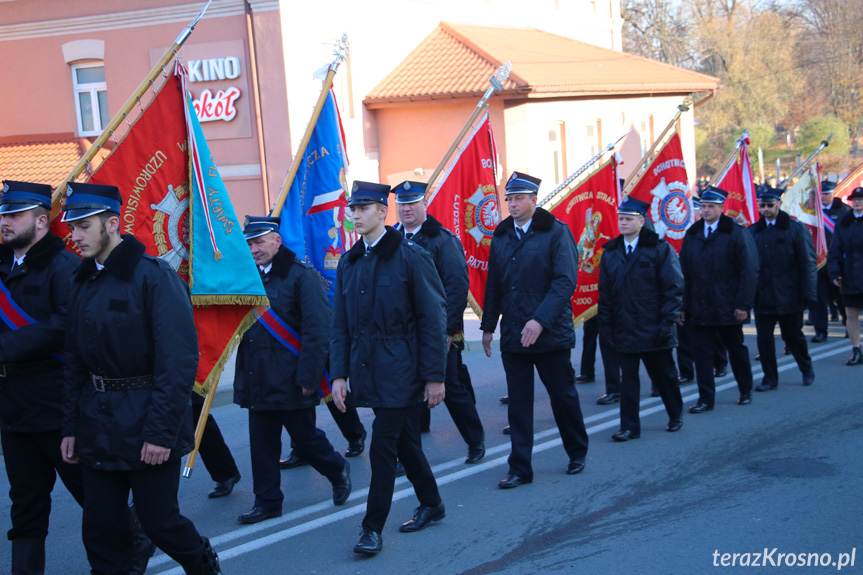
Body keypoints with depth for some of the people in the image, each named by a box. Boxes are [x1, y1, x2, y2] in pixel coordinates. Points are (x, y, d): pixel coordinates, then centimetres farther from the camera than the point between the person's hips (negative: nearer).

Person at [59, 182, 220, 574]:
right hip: (97, 424, 6)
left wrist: (160, 431, -20)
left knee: (158, 520, 4)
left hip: (145, 423, -6)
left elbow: (179, 361, -17)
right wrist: (70, 426, 9)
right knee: (100, 527, 8)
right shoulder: (82, 282, 9)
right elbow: (75, 360, 14)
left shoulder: (153, 276, -13)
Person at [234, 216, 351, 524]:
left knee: (305, 437, 7)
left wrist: (308, 377, -19)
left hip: (290, 380, -6)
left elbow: (317, 331, -15)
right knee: (262, 443, 9)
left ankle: (338, 470, 33)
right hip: (258, 382, 6)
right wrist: (243, 376, 8)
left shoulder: (301, 275, -11)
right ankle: (267, 501, 19)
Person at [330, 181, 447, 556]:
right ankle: (431, 505, 33)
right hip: (367, 369, 6)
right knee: (404, 441, 17)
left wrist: (435, 376, -11)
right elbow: (340, 325, 11)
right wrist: (339, 374, 2)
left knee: (383, 446, -8)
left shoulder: (411, 257, -7)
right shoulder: (349, 263, 10)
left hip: (399, 370, -6)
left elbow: (433, 319, -8)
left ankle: (373, 528, 1)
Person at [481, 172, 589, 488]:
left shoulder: (556, 232, -7)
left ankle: (578, 453, 30)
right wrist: (488, 326, 10)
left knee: (563, 396, 9)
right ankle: (520, 468, 11)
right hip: (513, 334, 4)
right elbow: (494, 285, 14)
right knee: (518, 402, 5)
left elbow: (565, 281, -15)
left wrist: (540, 320, -23)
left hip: (550, 332, -4)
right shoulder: (501, 236, 9)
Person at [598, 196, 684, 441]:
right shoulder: (611, 252, 8)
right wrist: (606, 324, 3)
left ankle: (676, 416, 33)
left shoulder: (659, 249, -4)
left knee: (664, 375, 12)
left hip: (652, 327, -3)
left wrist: (667, 322, -12)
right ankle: (630, 427, 7)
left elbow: (673, 288, -6)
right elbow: (605, 292, 10)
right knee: (628, 379, 2)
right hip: (624, 328, 3)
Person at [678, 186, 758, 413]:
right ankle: (706, 399, 7)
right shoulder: (692, 235, 8)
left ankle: (746, 391, 30)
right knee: (702, 353, 1)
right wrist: (683, 305, 4)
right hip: (699, 308, 3)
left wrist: (743, 305, -14)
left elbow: (749, 272, -8)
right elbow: (685, 273, 9)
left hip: (727, 308, -3)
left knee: (736, 349, 13)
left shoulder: (736, 233, -5)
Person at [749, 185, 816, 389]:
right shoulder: (753, 231, 5)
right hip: (762, 296, 2)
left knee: (794, 336, 11)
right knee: (764, 338, 1)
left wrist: (808, 294, -10)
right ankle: (770, 378, 14)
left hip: (788, 296, -2)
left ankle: (807, 369, 35)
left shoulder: (797, 229, -4)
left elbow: (807, 263, -5)